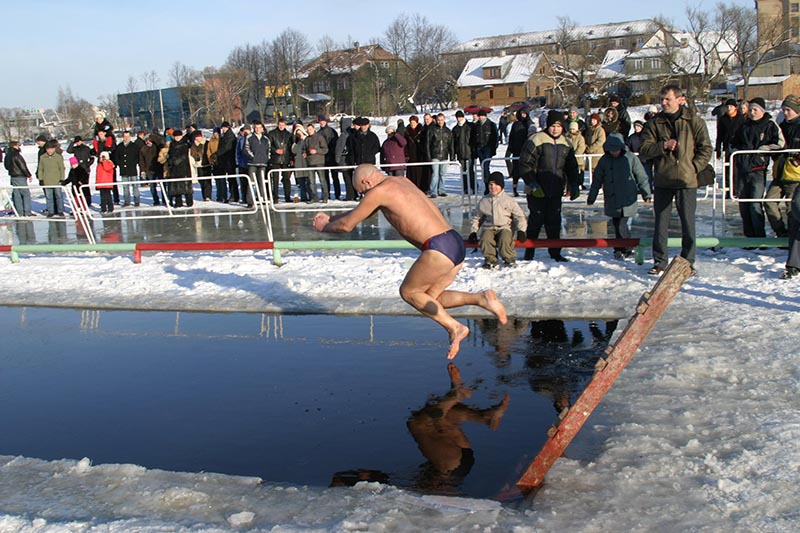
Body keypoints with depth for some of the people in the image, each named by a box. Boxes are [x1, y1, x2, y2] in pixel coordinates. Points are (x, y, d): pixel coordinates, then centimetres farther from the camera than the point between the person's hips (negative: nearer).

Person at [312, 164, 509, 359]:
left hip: (439, 248, -9)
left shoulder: (379, 191, -3)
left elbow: (346, 225, 6)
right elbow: (362, 212, 38)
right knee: (427, 298, 18)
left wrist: (324, 227, 25)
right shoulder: (400, 181, 24)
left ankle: (454, 327, 0)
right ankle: (480, 298, 3)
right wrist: (330, 218, 40)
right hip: (457, 243, 9)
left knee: (408, 292, 12)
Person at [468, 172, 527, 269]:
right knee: (485, 239, -33)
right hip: (488, 228, 2)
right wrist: (473, 232, 10)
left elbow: (520, 216, 7)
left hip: (504, 227, -2)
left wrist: (521, 230, -8)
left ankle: (509, 259, -8)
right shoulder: (484, 201, 10)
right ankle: (490, 259, -8)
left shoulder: (509, 201, 4)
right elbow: (476, 217, 20)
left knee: (505, 239, -36)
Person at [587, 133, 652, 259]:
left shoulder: (630, 158, -3)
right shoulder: (604, 160, 6)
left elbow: (642, 177, 4)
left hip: (627, 200, -4)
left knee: (621, 225, -10)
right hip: (611, 200, 4)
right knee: (616, 225, 8)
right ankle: (620, 249, 20)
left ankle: (626, 248, 6)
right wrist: (591, 196, 13)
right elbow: (597, 180, 13)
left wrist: (646, 193, 6)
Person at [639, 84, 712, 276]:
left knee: (688, 223, 1)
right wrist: (663, 146, -15)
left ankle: (688, 262, 12)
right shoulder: (654, 123, 6)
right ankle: (660, 261, 17)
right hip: (662, 181, 2)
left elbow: (706, 149, 3)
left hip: (686, 181, -2)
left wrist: (693, 167, -8)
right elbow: (644, 150, 0)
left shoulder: (694, 121, 1)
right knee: (661, 222, 7)